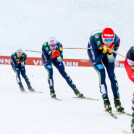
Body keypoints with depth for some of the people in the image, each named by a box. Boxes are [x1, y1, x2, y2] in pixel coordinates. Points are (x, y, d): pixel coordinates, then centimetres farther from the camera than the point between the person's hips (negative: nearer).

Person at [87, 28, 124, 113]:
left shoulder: (116, 40, -31)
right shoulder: (94, 39, -39)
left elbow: (111, 60, -22)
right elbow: (95, 60, -33)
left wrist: (110, 52, -41)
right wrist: (103, 52, -44)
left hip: (108, 54, 3)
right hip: (94, 54, -3)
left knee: (112, 74, -9)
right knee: (102, 73, -20)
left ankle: (117, 101, -3)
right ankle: (106, 102, -16)